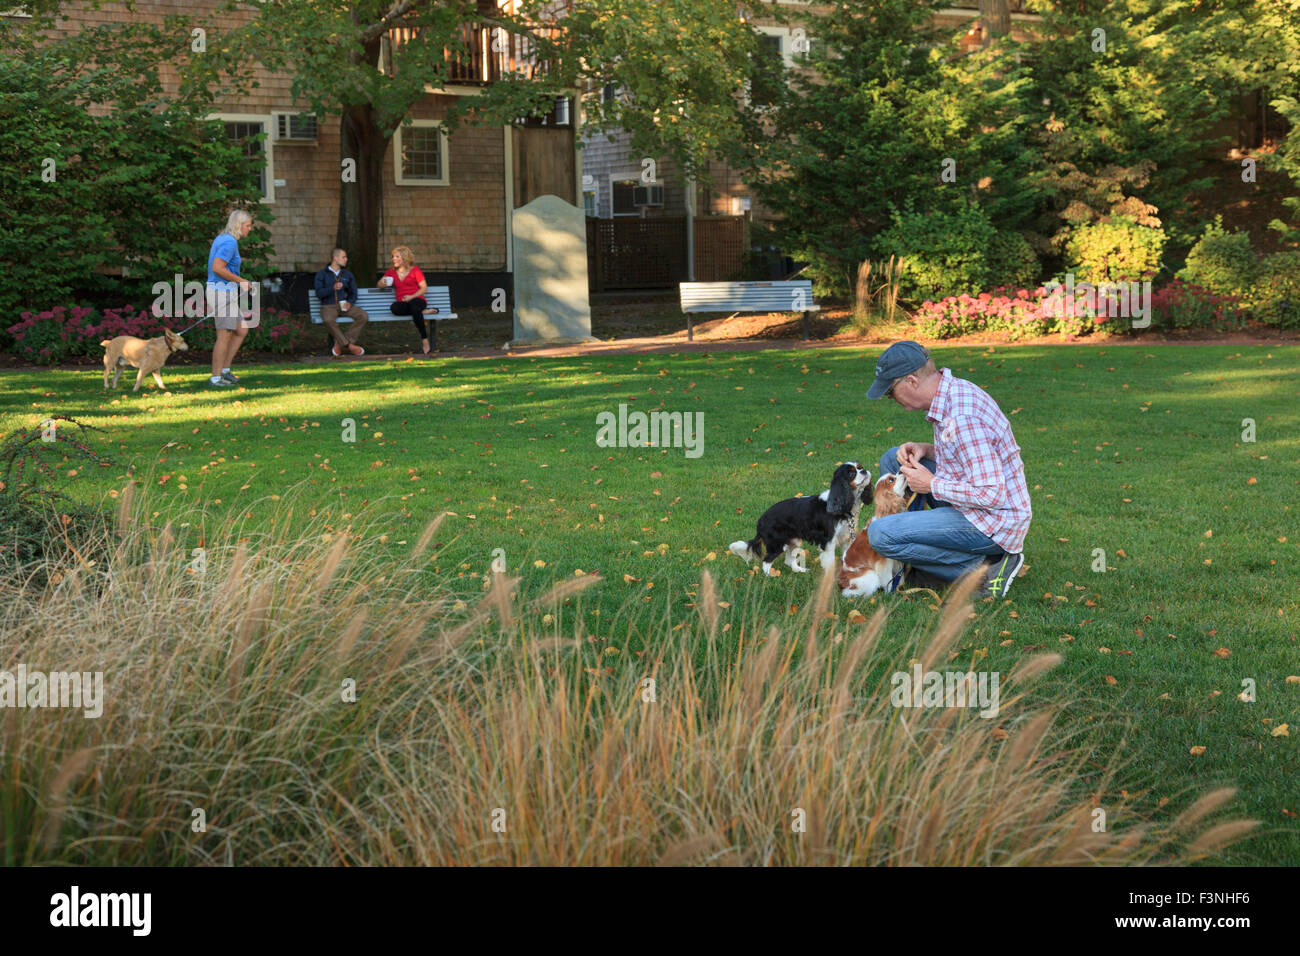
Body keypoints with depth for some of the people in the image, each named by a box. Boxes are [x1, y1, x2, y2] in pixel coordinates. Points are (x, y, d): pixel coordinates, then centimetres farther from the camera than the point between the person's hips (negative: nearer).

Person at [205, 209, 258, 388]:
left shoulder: (221, 239, 15)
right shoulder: (230, 242, -16)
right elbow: (217, 268, -25)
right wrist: (241, 281, -16)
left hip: (221, 291, 10)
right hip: (223, 291, -10)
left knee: (241, 330, 14)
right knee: (224, 336, -3)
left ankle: (224, 370, 16)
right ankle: (215, 378, 2)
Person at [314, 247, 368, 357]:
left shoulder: (347, 275, 16)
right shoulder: (322, 274, 5)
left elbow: (353, 293, 17)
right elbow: (319, 293, -6)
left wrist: (350, 302, -6)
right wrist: (333, 288, -23)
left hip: (344, 305, 4)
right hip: (328, 306, -4)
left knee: (363, 316, -25)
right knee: (328, 320, -40)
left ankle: (340, 344, -21)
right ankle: (349, 345, -26)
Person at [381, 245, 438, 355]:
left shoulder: (414, 270, 8)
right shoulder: (391, 272, 19)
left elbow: (424, 288, 3)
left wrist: (412, 296, -12)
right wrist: (384, 283, -5)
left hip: (417, 300, -3)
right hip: (403, 303, 3)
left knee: (414, 306, -41)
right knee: (394, 307, -35)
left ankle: (424, 339, -35)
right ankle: (424, 312, -25)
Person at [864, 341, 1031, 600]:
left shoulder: (963, 418, -28)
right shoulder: (956, 390, 4)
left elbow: (991, 495, -29)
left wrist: (932, 485, -17)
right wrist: (927, 449, 2)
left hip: (994, 526, -10)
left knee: (881, 534, -18)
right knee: (893, 460, 15)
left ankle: (983, 569, -9)